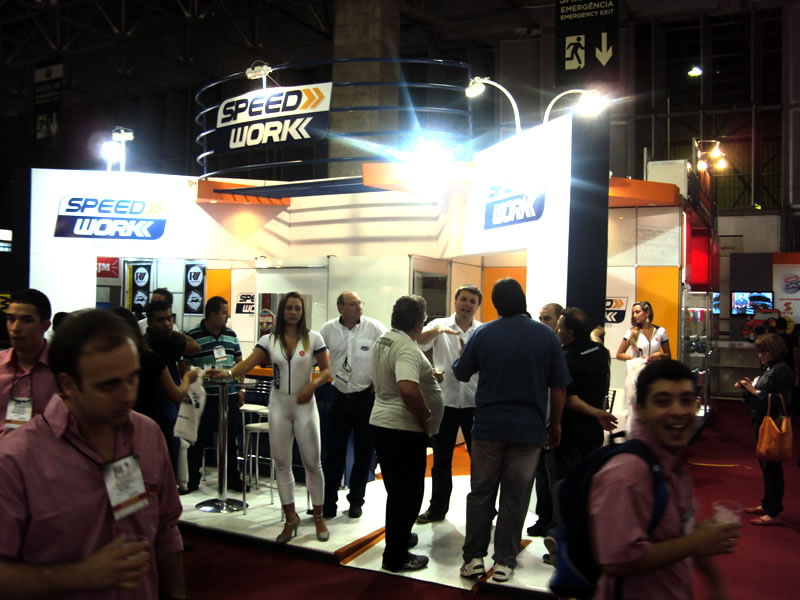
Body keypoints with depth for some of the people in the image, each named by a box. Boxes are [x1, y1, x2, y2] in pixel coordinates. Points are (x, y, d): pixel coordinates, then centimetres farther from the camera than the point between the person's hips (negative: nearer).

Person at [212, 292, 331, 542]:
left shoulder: (313, 338, -2)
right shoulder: (269, 340, 2)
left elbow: (326, 371, 0)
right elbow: (247, 364, -12)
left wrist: (312, 385, -19)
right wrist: (228, 372, -31)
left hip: (305, 406, -2)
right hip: (279, 406, 2)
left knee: (312, 463, 3)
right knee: (281, 464, 7)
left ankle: (318, 516, 20)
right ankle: (290, 518, 23)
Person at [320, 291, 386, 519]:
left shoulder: (374, 327, -9)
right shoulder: (329, 329, -1)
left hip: (367, 396, -1)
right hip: (340, 396, 2)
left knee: (364, 452, 9)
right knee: (334, 451, 6)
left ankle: (356, 500, 24)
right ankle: (328, 501, 18)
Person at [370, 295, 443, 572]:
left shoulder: (382, 341, 8)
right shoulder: (407, 349, -22)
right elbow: (408, 388, -37)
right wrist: (424, 417, -22)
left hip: (381, 422, 10)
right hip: (404, 429, -9)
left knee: (396, 488, 23)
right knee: (408, 491, 3)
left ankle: (399, 536, 39)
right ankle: (396, 557, 12)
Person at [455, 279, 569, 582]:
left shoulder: (483, 334, -4)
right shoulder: (546, 335, -4)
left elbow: (460, 373, 7)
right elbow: (559, 387, -2)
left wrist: (465, 353, 27)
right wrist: (555, 423, 10)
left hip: (488, 426, 0)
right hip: (529, 429, 0)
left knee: (481, 493, 12)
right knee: (515, 498, 9)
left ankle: (473, 557, 16)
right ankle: (504, 562, 15)